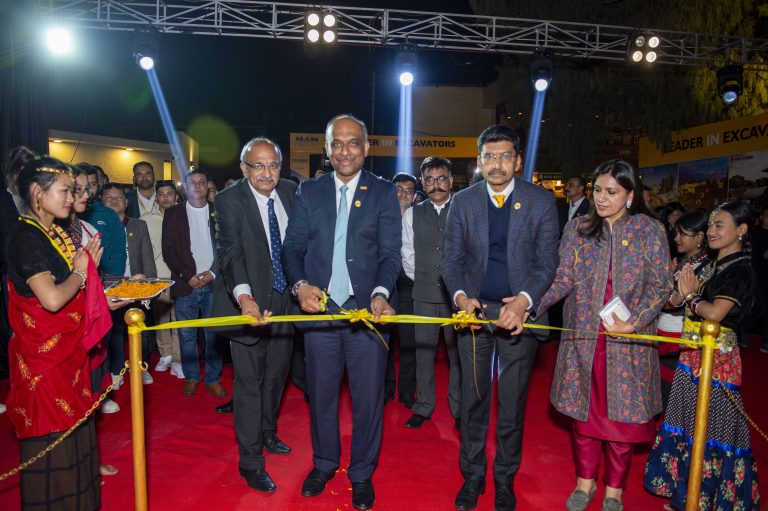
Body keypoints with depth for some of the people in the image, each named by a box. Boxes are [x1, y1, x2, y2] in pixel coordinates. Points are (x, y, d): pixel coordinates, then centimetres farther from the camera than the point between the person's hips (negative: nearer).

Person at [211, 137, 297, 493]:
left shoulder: (290, 192, 0)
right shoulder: (229, 200, -14)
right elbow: (230, 251, -26)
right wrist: (244, 295, -41)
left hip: (284, 299, 5)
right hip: (248, 302, -5)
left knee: (277, 374, 21)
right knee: (250, 381, 2)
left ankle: (268, 433, 45)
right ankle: (250, 461, 19)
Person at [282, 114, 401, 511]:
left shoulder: (383, 192, 2)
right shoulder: (308, 192, 8)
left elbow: (390, 252, -5)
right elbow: (292, 247, 5)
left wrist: (381, 293, -22)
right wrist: (300, 284, -14)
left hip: (367, 308, -2)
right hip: (318, 306, 2)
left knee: (368, 397, 7)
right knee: (320, 393, 15)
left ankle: (362, 473, 29)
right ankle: (324, 464, 38)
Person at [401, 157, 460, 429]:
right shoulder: (412, 214, 5)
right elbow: (407, 253, 10)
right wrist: (421, 280, 8)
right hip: (424, 295, 2)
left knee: (458, 353, 6)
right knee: (424, 352, 8)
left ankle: (459, 409, 20)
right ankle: (423, 407, 21)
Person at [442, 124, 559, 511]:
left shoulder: (541, 201, -1)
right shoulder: (463, 201, 3)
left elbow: (547, 261, -4)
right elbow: (452, 258, 2)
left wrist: (524, 299, -21)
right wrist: (460, 296, -16)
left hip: (520, 310, -1)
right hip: (473, 309, 1)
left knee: (513, 402, 10)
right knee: (473, 399, 10)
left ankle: (505, 479, 29)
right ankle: (472, 476, 27)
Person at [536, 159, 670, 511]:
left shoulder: (650, 231, -1)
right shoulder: (577, 228, 3)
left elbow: (660, 286, -2)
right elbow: (563, 280, -2)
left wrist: (634, 322, -17)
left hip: (628, 340, -1)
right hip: (582, 337, 2)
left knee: (622, 415, 7)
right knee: (582, 411, 10)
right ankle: (585, 481, 30)